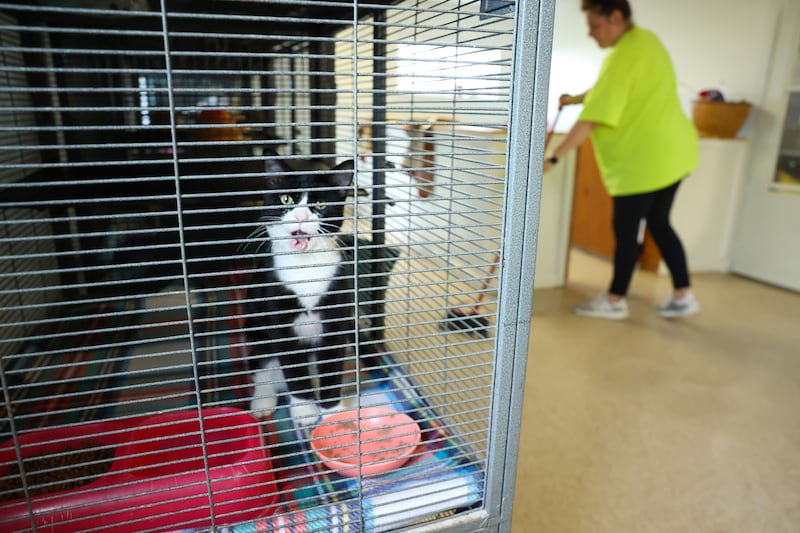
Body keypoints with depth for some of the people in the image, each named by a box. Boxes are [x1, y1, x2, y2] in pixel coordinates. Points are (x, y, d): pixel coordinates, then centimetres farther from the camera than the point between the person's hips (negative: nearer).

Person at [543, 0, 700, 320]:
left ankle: (614, 301, 16)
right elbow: (613, 93, 24)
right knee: (659, 224, 16)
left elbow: (592, 120, -26)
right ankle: (683, 296, 22)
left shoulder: (624, 56, -20)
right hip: (671, 151, 10)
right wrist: (576, 98, 13)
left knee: (625, 229, 2)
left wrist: (554, 157, -25)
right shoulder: (645, 39, 13)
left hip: (645, 159, -10)